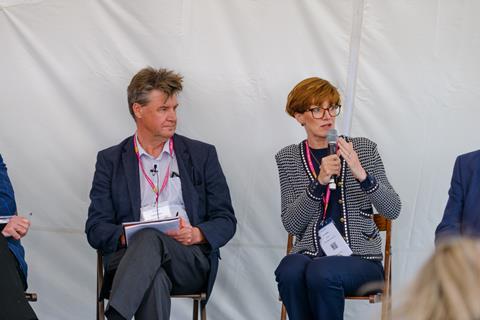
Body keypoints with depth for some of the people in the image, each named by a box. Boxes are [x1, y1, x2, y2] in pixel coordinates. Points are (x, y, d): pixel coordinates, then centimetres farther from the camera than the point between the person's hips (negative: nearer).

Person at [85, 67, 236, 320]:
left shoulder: (202, 155, 16)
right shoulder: (110, 160, 16)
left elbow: (226, 221, 14)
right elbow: (96, 229, 10)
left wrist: (196, 234, -9)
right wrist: (126, 237, -13)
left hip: (191, 260, 0)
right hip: (130, 255, 0)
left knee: (151, 238, -36)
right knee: (154, 280, -39)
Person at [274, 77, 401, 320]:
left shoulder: (364, 149, 6)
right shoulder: (288, 157, 9)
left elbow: (393, 209, -2)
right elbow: (291, 225, -1)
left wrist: (361, 174, -19)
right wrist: (318, 182, -15)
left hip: (359, 258, -1)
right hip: (310, 253, 1)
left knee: (321, 272, -33)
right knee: (289, 270, -33)